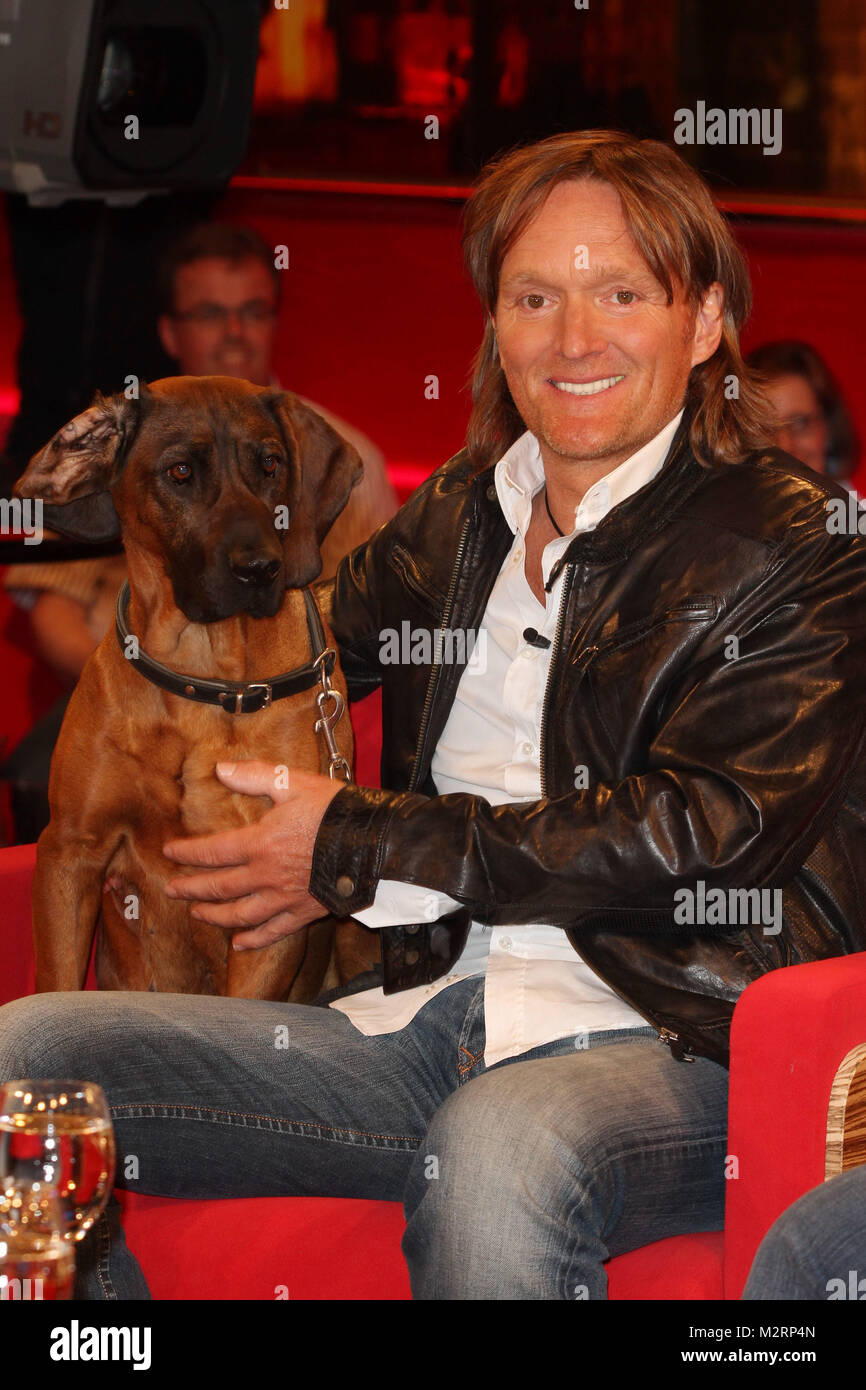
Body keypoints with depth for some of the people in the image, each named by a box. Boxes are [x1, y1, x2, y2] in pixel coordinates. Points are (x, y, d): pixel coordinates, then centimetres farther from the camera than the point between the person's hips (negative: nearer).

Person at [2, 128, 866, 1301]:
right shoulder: (457, 520, 19)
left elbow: (710, 832, -12)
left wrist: (363, 850, -8)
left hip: (678, 1047, -6)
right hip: (426, 1020, 6)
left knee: (502, 1146, -41)